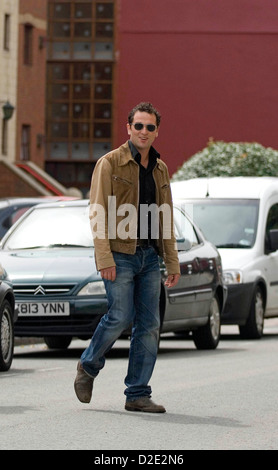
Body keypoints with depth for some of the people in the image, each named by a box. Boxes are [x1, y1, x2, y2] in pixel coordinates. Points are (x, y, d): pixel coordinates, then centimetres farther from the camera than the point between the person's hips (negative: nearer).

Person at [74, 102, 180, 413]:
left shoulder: (160, 169, 14)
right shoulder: (110, 163, -4)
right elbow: (98, 213, -9)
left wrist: (172, 262, 12)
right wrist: (104, 258, -17)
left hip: (149, 256, 6)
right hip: (120, 255, -6)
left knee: (149, 324, 1)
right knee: (121, 317, -11)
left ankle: (138, 394, 5)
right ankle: (88, 366, 15)